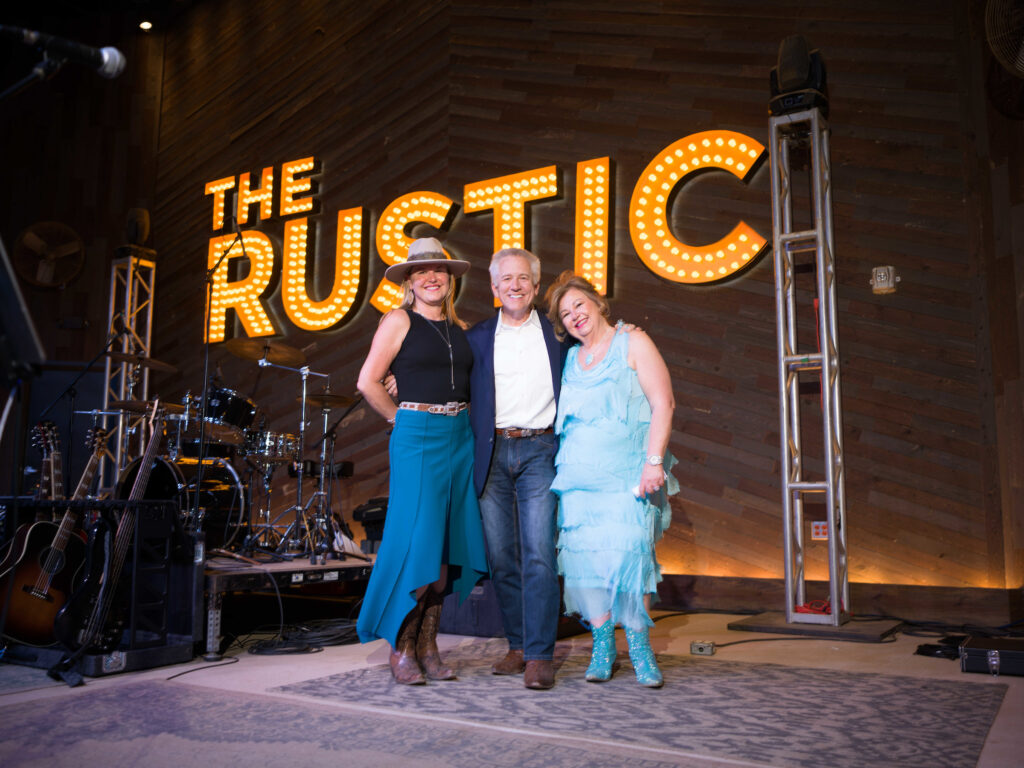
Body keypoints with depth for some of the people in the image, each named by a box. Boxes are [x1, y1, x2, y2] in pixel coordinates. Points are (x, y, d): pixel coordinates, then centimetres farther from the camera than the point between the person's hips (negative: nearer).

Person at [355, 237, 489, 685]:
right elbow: (368, 382, -4)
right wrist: (400, 418, 0)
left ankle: (428, 646, 16)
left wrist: (463, 420, 9)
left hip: (460, 438, 6)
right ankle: (401, 649, 6)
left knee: (448, 544, 5)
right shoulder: (399, 321, 0)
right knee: (415, 541, -8)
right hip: (417, 437, -5)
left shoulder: (460, 327, 16)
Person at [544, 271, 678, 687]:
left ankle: (639, 644, 2)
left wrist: (654, 461, -12)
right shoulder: (569, 360, 19)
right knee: (585, 554, -2)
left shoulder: (633, 343, 6)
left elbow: (663, 403, -3)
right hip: (579, 475, 4)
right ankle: (602, 642, 11)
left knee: (630, 551, -12)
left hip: (628, 473, -4)